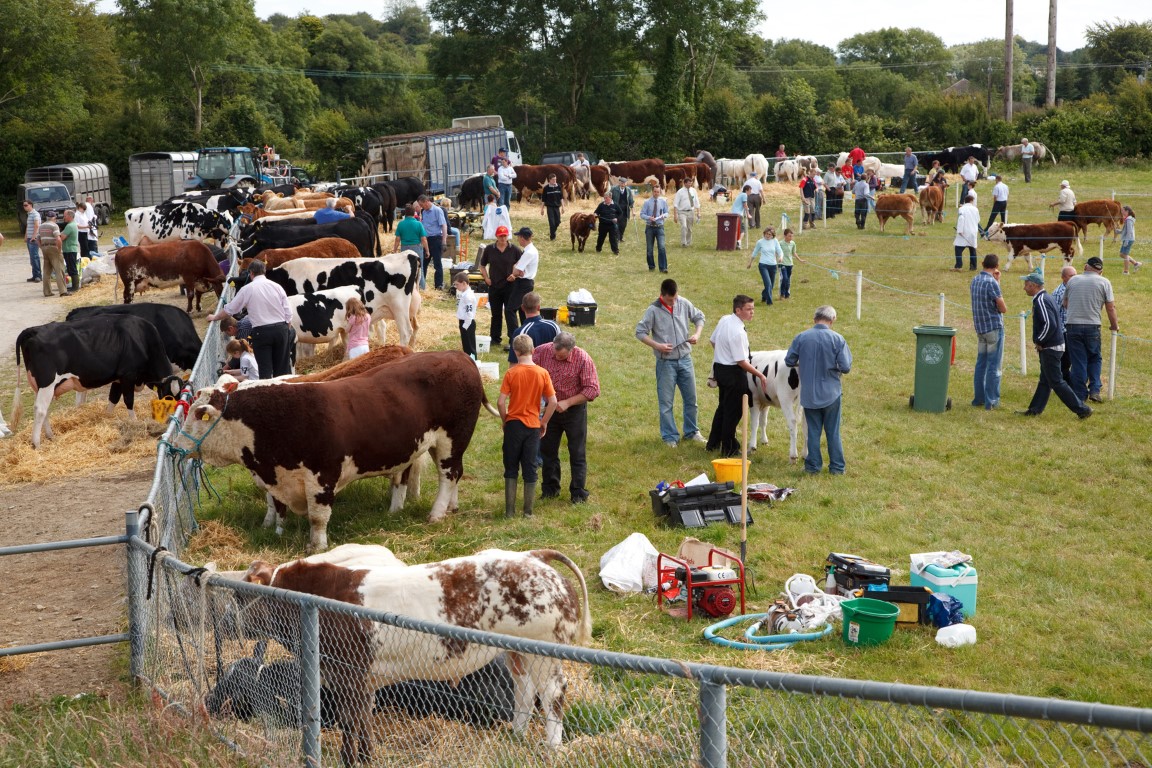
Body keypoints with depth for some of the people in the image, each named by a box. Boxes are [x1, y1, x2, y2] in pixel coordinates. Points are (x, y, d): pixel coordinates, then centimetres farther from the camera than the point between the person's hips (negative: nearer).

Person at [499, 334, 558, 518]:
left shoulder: (511, 373, -10)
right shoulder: (543, 373, -6)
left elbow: (501, 402, -12)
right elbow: (553, 402, -5)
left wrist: (505, 420, 4)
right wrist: (544, 422, 8)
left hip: (513, 424, -1)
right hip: (533, 426, 1)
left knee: (511, 468, 11)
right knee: (530, 470, 10)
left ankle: (510, 510, 10)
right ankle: (528, 511, 14)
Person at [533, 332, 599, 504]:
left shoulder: (583, 359, -21)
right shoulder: (542, 352, -13)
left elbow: (593, 390, -18)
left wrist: (567, 402, -24)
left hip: (574, 410, -3)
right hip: (549, 408, 3)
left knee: (577, 453, 3)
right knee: (548, 449, 12)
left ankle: (578, 492, 12)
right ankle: (550, 488, 27)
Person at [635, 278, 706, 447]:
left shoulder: (684, 304, -1)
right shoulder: (653, 310, -11)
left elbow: (699, 317, 12)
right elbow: (640, 332, -8)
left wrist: (697, 334, -6)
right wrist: (657, 345, -19)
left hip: (685, 359, 4)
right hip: (666, 362, -3)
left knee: (690, 398, 14)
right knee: (666, 402, 4)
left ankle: (691, 432, 30)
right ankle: (670, 436, 17)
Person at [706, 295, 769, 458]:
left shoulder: (724, 320, 0)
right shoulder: (738, 332, -26)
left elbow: (712, 341, 14)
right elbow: (741, 362, -23)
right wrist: (760, 375, -16)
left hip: (719, 367, 9)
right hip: (733, 372, -9)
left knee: (723, 406, 23)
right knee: (733, 411, 4)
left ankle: (713, 443, 34)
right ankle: (729, 449, 14)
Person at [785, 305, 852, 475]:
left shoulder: (801, 338, -8)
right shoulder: (837, 339, -12)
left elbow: (789, 361, -1)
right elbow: (846, 367, -15)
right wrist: (837, 369, 8)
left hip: (809, 394, 1)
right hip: (831, 393, -1)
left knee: (813, 432, 12)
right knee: (833, 432, 10)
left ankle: (813, 466, 16)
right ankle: (837, 467, 15)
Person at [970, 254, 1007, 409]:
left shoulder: (975, 280, 6)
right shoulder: (992, 283, -17)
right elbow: (1003, 308, -12)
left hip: (980, 328, 7)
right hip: (994, 328, -7)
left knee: (981, 364, 14)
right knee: (994, 366, -1)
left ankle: (978, 398, 18)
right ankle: (991, 401, 0)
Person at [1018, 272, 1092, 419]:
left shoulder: (1041, 301, -19)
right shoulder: (1046, 298, 13)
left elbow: (1050, 324, -29)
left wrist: (1039, 341, -16)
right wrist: (1040, 341, 12)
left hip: (1050, 348, -10)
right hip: (1053, 345, 10)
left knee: (1056, 381, -5)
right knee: (1044, 380, 15)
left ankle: (1082, 409, -3)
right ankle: (1034, 410, 23)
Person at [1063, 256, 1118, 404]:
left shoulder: (1073, 280, 8)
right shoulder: (1104, 282, 1)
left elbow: (1065, 303, 19)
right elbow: (1110, 307, 0)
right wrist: (1114, 326, 13)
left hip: (1072, 326, 1)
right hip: (1092, 326, -1)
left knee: (1078, 362, 6)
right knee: (1094, 359, 16)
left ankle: (1080, 394, 9)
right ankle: (1094, 390, 5)